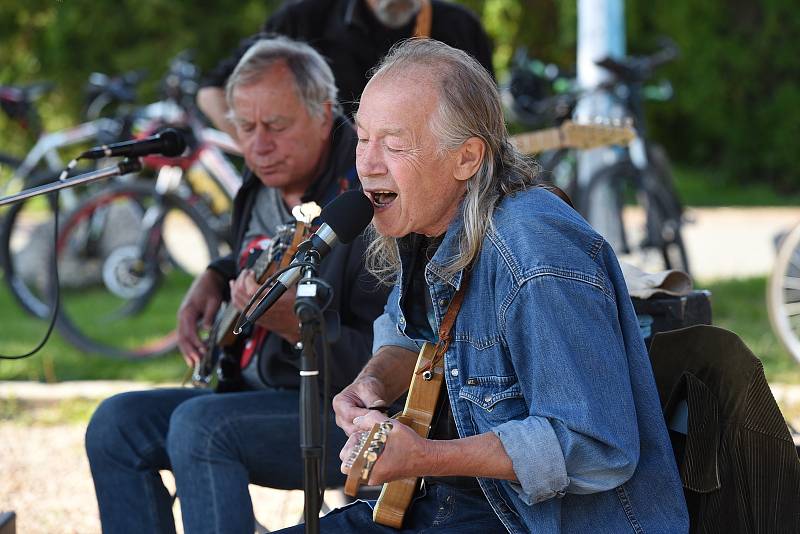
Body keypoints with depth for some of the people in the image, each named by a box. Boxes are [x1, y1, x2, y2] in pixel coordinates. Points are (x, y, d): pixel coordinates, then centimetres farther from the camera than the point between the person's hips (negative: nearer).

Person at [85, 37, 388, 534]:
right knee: (117, 423, -4)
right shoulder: (264, 188, 7)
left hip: (348, 414, -9)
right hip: (260, 391, 9)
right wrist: (214, 279, 11)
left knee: (200, 425, -30)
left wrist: (296, 326, -37)